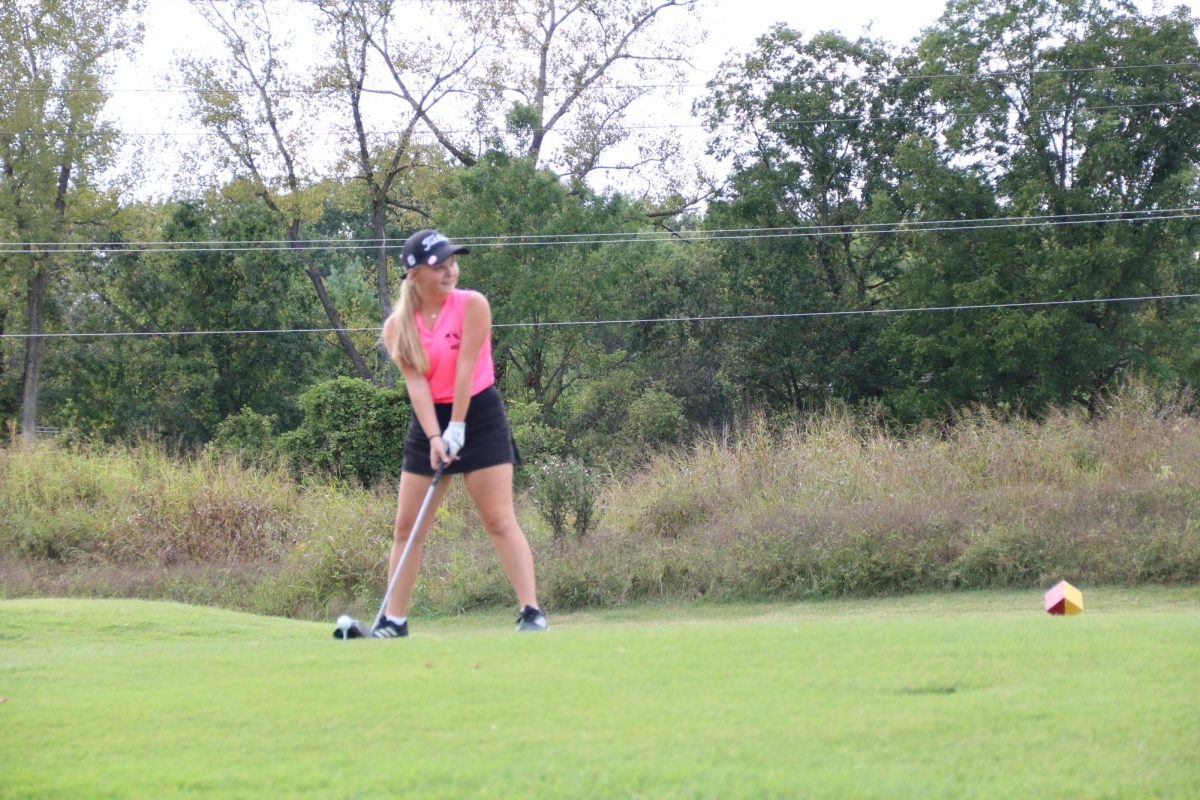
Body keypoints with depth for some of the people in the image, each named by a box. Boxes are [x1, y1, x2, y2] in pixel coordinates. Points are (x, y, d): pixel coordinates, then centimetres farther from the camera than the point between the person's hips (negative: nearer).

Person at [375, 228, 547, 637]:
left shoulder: (472, 305, -9)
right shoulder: (398, 326, -1)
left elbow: (465, 368, -14)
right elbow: (415, 382, -9)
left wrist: (457, 427, -17)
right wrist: (434, 437, -20)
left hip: (479, 415, -4)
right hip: (429, 421, 4)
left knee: (500, 521, -11)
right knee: (406, 527, 4)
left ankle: (531, 611, -13)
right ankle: (394, 620, 10)